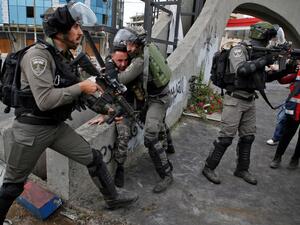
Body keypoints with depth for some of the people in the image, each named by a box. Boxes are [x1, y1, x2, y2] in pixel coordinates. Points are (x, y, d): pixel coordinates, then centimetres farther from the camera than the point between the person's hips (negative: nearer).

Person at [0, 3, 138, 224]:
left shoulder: (66, 58, 6)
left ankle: (113, 198, 28)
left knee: (94, 158, 8)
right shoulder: (38, 55, -20)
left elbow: (68, 92, 13)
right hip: (32, 129, -7)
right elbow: (45, 100, -30)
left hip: (58, 127, 7)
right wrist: (81, 87, -21)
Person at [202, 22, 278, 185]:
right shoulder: (239, 49, -9)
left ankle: (242, 170, 28)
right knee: (226, 137, -6)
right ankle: (209, 168, 8)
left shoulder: (258, 53, 14)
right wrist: (263, 60, -18)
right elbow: (242, 69, -28)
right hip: (235, 100, -8)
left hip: (250, 101, 8)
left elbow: (264, 77, 16)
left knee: (248, 137, 12)